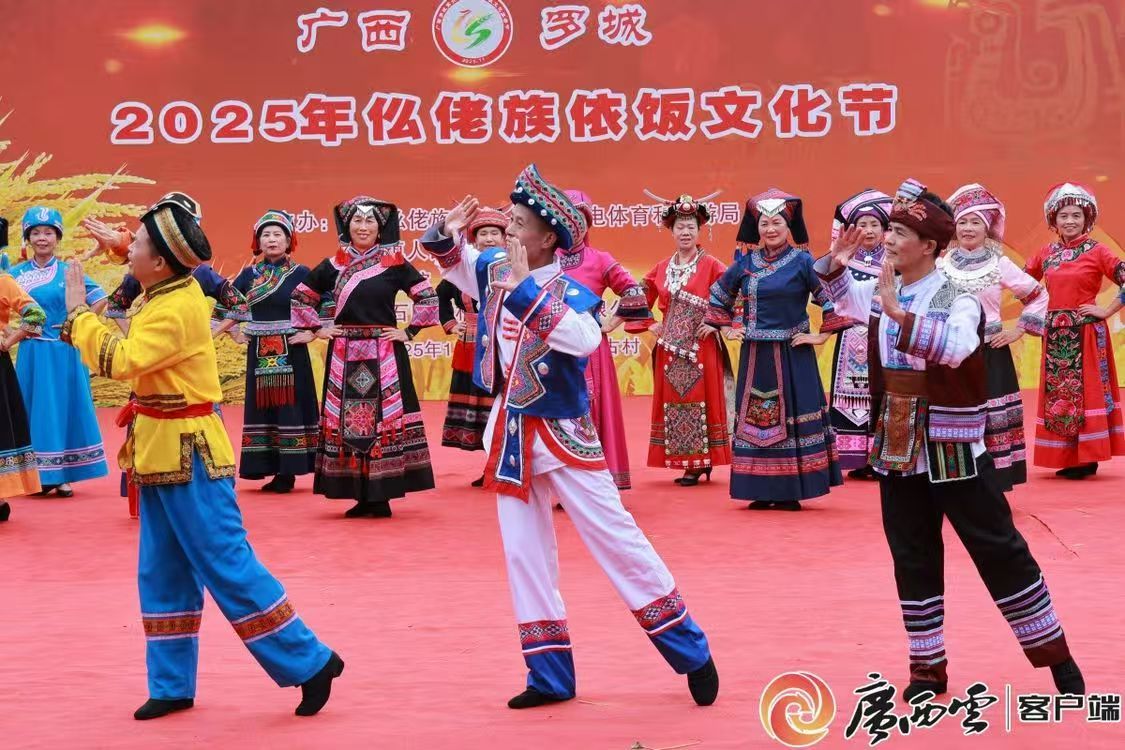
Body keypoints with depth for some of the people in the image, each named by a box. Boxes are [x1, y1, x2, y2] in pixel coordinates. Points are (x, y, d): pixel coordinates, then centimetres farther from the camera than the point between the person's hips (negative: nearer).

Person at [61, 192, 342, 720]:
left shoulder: (178, 309, -21)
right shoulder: (167, 296, 8)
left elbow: (121, 361, -27)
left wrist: (78, 313, -17)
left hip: (188, 455, -10)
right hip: (163, 452, 10)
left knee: (226, 565, -6)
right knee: (162, 574, 12)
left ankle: (309, 662, 1)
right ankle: (172, 686, 20)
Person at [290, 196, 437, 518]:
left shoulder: (394, 264, -1)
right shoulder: (334, 265, 6)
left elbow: (427, 297, 1)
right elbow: (302, 296, 16)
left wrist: (409, 331, -3)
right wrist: (315, 329, 8)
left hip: (384, 356, -2)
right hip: (345, 357, 2)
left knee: (384, 419, -4)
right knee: (347, 420, 2)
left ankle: (381, 496, 1)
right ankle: (361, 497, 8)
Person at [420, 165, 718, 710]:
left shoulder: (567, 291, -20)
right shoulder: (494, 269, -2)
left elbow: (585, 338, -41)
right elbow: (456, 261, 18)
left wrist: (524, 292, -43)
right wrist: (447, 236, -5)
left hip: (561, 433, -6)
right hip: (511, 433, 6)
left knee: (614, 538, -3)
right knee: (523, 554, 8)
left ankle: (692, 654, 9)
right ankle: (550, 677, 17)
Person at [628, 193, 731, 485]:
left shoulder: (711, 266, -4)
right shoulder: (661, 269, 10)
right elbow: (641, 298, 18)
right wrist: (649, 324, 6)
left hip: (701, 347, -5)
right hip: (670, 348, 5)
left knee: (701, 400, -3)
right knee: (671, 402, 4)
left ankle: (700, 462, 1)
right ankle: (684, 462, 11)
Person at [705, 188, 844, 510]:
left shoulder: (802, 261, -4)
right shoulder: (746, 263, 7)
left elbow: (833, 298, -7)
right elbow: (718, 295, 22)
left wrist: (821, 335, -8)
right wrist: (726, 327, 14)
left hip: (792, 355, -4)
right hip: (755, 356, 4)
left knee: (793, 419, -3)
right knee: (755, 419, 4)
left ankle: (791, 491, 2)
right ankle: (761, 491, 10)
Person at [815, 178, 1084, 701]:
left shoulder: (957, 299, -15)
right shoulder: (878, 294, 3)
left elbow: (953, 347, -34)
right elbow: (843, 298, 20)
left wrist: (901, 314, -41)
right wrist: (835, 265, 0)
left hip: (953, 449, -6)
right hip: (896, 448, 6)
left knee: (998, 551, 0)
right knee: (912, 560, 10)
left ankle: (1056, 657, 12)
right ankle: (928, 669, 20)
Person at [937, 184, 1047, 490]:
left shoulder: (1000, 265, 1)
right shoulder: (942, 265, 5)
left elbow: (1039, 296, 8)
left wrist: (1019, 330, 3)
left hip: (989, 355, -1)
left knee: (992, 422, -2)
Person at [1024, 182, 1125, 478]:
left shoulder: (1096, 251, -5)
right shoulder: (1046, 253, 9)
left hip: (1086, 332, -5)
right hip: (1055, 333, 5)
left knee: (1085, 391, -5)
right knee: (1056, 393, 5)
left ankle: (1087, 459, -1)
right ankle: (1068, 459, 12)